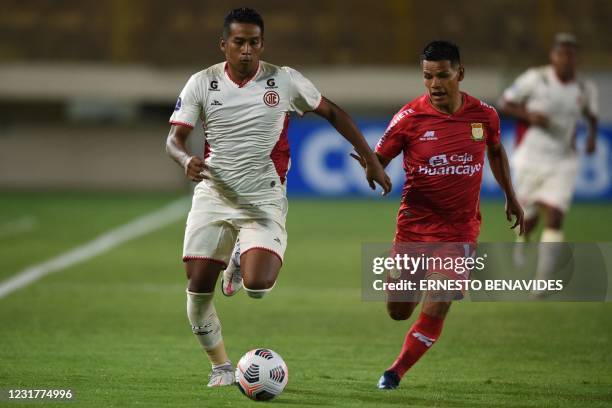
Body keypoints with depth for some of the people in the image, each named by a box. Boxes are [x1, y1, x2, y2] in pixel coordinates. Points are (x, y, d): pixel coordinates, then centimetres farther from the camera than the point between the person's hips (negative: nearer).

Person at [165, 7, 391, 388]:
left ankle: (247, 264, 17)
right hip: (213, 196, 2)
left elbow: (332, 112, 8)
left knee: (257, 285, -22)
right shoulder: (202, 83, -2)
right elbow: (174, 138, -2)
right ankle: (221, 367, 18)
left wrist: (372, 160, 7)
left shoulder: (284, 80, -4)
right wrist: (186, 160, -27)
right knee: (198, 288, -5)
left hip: (264, 200, -2)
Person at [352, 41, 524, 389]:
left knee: (436, 308, -11)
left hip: (459, 229, 0)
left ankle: (397, 371, 9)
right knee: (398, 310, 6)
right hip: (415, 225, 0)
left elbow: (496, 151, 18)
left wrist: (511, 198, 20)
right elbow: (378, 159, -8)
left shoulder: (484, 115, -3)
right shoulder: (410, 118, -11)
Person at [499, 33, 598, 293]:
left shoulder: (585, 89, 0)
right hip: (532, 157, -1)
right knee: (530, 216, 9)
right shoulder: (535, 79, -9)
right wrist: (529, 115, -19)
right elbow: (504, 104, -3)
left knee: (555, 219, -12)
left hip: (563, 162, 1)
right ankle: (522, 242, 47)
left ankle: (543, 279, -8)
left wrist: (593, 135, -1)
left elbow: (592, 115, 19)